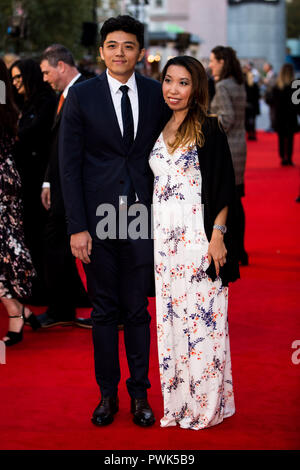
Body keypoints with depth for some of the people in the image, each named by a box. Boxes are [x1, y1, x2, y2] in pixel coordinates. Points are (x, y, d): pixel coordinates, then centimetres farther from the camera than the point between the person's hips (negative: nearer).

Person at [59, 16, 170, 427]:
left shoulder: (156, 94, 4)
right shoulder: (81, 96, -2)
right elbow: (69, 165, -3)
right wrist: (77, 227, -8)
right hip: (98, 220, -1)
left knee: (137, 310, 8)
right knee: (104, 311, 9)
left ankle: (140, 393, 20)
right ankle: (108, 394, 22)